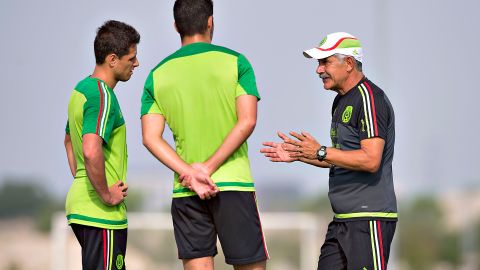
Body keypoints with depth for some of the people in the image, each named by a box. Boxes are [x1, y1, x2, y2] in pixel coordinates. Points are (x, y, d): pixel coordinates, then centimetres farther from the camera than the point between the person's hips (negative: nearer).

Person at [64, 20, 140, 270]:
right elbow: (91, 151, -32)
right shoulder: (103, 96, -18)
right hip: (101, 213, -10)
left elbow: (69, 140, 28)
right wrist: (106, 195, -20)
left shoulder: (81, 89, 13)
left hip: (78, 203, 10)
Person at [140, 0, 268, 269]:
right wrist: (209, 167, -11)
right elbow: (247, 122, -10)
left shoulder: (158, 75, 7)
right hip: (233, 185, -3)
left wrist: (190, 174, -8)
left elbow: (151, 138, -2)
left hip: (184, 191, 3)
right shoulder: (234, 62, -1)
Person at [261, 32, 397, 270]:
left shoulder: (369, 98, -13)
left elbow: (370, 160, -21)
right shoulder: (341, 101, 19)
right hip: (342, 220, 10)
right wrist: (298, 154, 17)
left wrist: (320, 152, -18)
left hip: (369, 218, -10)